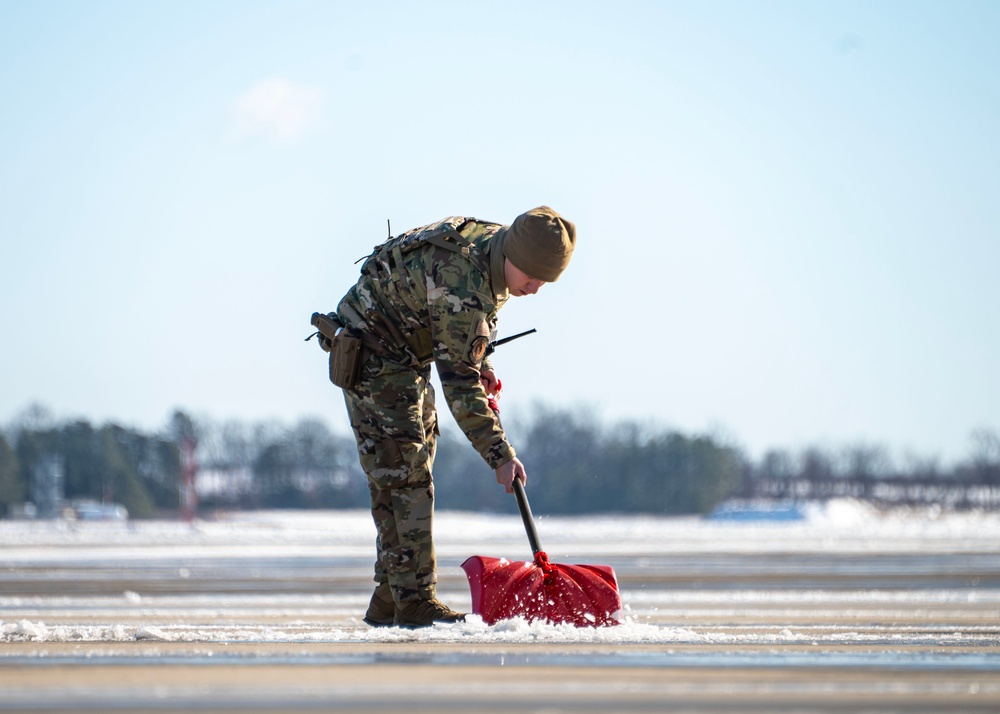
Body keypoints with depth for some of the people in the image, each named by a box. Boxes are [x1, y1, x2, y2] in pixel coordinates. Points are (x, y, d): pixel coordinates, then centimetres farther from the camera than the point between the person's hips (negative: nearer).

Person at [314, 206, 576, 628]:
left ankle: (389, 601, 13)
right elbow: (457, 381, -33)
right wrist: (499, 454, -33)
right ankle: (414, 604, -15)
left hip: (409, 353, 10)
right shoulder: (461, 281, -35)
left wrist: (480, 364, 3)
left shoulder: (499, 251, -6)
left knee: (412, 472, 9)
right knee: (403, 477, -14)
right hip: (372, 354, -10)